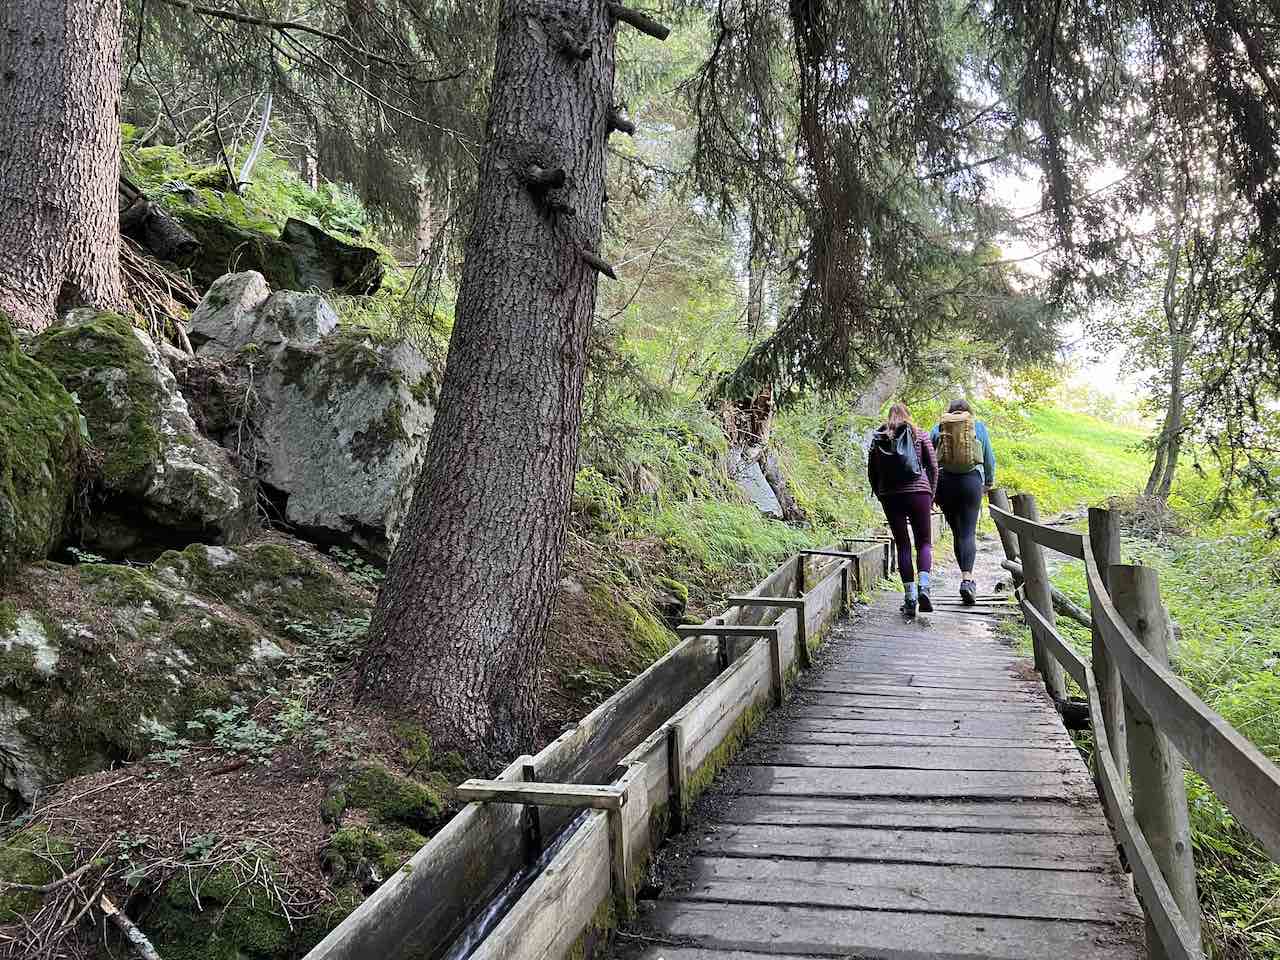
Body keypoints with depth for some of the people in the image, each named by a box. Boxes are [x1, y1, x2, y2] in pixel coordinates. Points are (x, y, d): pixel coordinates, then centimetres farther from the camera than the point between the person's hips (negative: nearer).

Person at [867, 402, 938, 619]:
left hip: (891, 497, 1)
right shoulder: (920, 434, 7)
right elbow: (933, 467, 4)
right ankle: (923, 586, -14)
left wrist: (881, 496, 20)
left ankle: (910, 596, 4)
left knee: (903, 545, 7)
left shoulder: (878, 438, 10)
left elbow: (872, 473, 10)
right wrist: (931, 495, 12)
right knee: (924, 542, 8)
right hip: (918, 492, -1)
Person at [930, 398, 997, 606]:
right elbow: (989, 458, 12)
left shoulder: (938, 428, 7)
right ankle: (967, 578, -20)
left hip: (945, 482, 1)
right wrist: (990, 483, 26)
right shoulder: (979, 426, 7)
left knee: (957, 532, 11)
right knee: (969, 532, -4)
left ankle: (967, 578, 17)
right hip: (972, 481, -1)